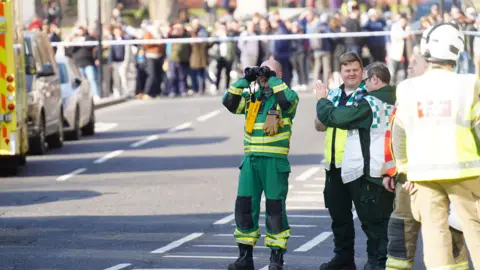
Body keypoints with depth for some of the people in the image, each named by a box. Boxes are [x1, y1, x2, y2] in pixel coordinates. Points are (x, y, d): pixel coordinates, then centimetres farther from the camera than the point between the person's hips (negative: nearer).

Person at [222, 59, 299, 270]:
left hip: (275, 162, -5)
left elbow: (287, 100, -23)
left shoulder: (286, 96, 0)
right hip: (251, 160, 5)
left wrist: (273, 79, -13)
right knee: (244, 207, 3)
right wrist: (245, 79, -3)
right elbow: (229, 102, 1)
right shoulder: (252, 98, 14)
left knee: (275, 209, -2)